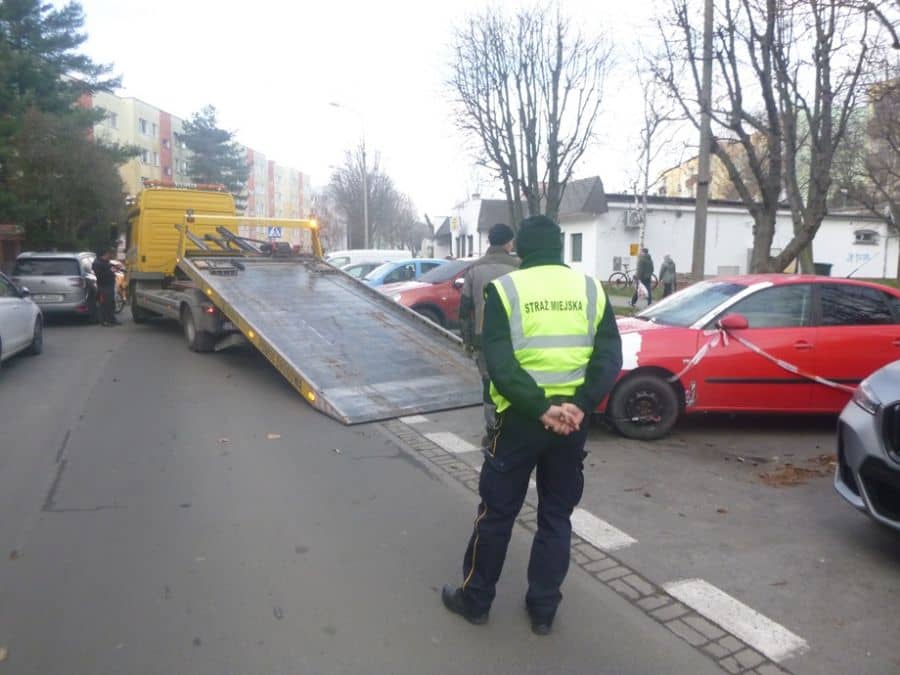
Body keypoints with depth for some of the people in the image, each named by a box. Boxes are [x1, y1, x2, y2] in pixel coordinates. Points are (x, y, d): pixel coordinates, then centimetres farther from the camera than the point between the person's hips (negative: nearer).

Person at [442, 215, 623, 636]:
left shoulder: (505, 289, -5)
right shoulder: (591, 289, 5)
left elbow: (499, 364, -16)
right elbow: (610, 358, -5)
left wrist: (540, 409, -16)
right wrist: (580, 405, -13)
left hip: (521, 417, -3)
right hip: (573, 419, 3)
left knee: (497, 511, 12)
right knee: (557, 516, 16)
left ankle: (475, 599, 27)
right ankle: (543, 609, 26)